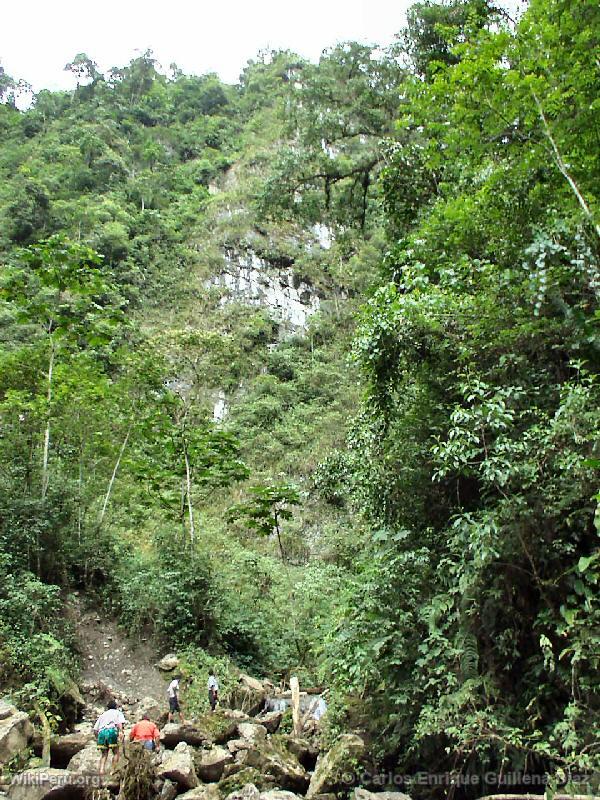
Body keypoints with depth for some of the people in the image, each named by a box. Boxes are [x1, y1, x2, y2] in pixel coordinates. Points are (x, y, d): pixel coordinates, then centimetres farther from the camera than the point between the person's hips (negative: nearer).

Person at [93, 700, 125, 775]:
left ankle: (101, 770, -4)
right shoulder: (118, 712, 22)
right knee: (116, 753, 7)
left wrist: (97, 738, 36)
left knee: (104, 754, 12)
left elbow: (95, 729, 24)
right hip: (111, 731, -4)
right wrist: (121, 731, -13)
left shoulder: (103, 714, 32)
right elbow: (120, 723, 0)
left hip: (101, 732, 4)